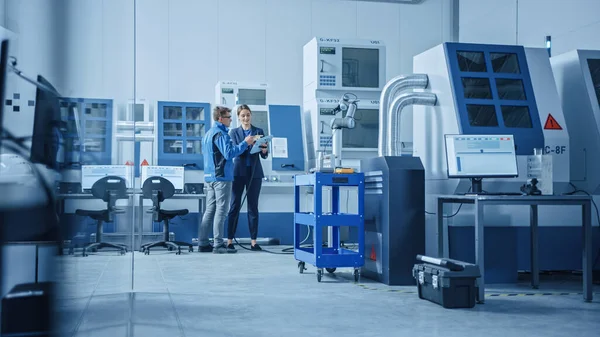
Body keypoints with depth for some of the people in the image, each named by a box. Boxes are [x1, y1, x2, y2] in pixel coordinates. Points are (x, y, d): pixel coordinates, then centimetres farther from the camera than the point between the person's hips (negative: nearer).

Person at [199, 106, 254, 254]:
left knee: (210, 210, 9)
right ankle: (218, 245, -6)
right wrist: (245, 143, -15)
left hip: (209, 177, 9)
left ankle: (203, 243, 9)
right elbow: (229, 153, -21)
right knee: (221, 211, -6)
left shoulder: (208, 133, 17)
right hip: (221, 177, -9)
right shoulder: (220, 133, -13)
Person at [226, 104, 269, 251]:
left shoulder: (259, 131, 9)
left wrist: (264, 150, -18)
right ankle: (229, 240, 1)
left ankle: (253, 241, 4)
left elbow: (264, 155, 5)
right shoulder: (234, 132, 8)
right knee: (234, 206, -2)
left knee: (253, 207, 2)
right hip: (239, 172, -1)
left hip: (255, 173, 1)